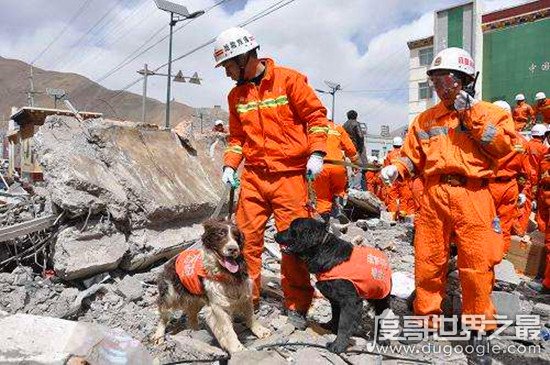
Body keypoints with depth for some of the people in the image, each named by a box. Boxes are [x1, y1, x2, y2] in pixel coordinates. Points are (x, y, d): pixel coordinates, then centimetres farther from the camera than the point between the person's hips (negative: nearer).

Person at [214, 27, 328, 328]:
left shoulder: (289, 80, -3)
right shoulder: (236, 95, 13)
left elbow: (316, 115, -1)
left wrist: (316, 154, -10)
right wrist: (229, 166, 7)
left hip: (289, 176, -4)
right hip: (253, 176, 5)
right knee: (247, 237, 3)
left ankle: (296, 306, 15)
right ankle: (247, 298, 20)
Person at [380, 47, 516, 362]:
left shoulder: (489, 112, 8)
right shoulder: (426, 119, 16)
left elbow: (503, 146, -8)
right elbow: (413, 156, 16)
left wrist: (472, 114, -8)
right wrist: (396, 169, -4)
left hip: (472, 197, -3)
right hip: (433, 196, 3)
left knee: (477, 266, 1)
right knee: (428, 262, 7)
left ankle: (480, 330, 20)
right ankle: (428, 318, 24)